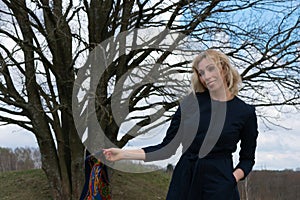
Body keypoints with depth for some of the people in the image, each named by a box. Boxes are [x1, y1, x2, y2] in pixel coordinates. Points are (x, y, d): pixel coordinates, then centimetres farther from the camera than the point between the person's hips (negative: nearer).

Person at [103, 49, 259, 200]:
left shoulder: (245, 112, -3)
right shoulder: (191, 102, 1)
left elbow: (247, 159, 8)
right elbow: (167, 147, 2)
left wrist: (233, 178, -11)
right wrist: (123, 154, -4)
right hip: (183, 182, 2)